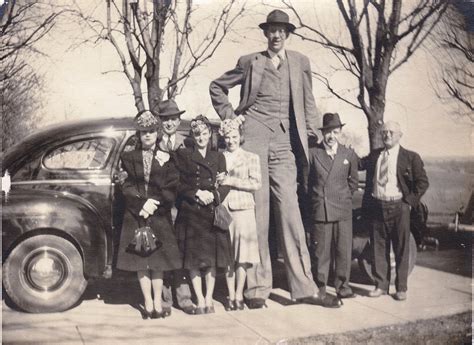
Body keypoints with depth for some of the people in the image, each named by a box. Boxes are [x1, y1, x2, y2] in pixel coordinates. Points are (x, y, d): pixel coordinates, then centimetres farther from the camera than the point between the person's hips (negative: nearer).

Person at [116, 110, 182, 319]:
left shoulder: (166, 159, 7)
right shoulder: (129, 158, 9)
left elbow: (171, 190, 0)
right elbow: (127, 187, 0)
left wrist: (154, 204, -11)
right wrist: (142, 203, -13)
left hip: (160, 216, -1)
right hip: (135, 216, 1)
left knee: (157, 260, 1)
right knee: (139, 260, 1)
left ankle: (157, 303, 8)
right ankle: (148, 303, 8)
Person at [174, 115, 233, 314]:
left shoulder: (218, 157, 15)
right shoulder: (183, 155, 7)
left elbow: (225, 185, 7)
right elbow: (179, 184, 1)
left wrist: (213, 194, -11)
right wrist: (197, 193, -13)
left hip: (213, 213, 2)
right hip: (190, 213, -2)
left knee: (212, 258, 2)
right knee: (193, 259, -2)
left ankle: (209, 299, 11)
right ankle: (200, 300, 6)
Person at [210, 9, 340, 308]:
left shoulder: (300, 62, 13)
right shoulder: (250, 62, 8)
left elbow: (308, 103, 19)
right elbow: (217, 87, 18)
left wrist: (313, 134, 10)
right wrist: (230, 116, 6)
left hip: (284, 144, 2)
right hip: (253, 140, -2)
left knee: (290, 212, -1)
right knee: (256, 213, -1)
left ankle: (304, 287, 5)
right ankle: (257, 288, 6)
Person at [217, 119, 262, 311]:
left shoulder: (251, 158, 7)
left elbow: (256, 184, -4)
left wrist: (231, 181, -11)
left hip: (243, 210, -1)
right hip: (223, 210, 2)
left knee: (242, 255, -1)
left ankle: (239, 296, 8)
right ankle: (231, 296, 13)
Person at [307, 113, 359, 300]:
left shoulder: (349, 154, 8)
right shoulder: (312, 153, 0)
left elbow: (353, 180, 19)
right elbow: (306, 179, 7)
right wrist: (315, 199, 7)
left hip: (343, 210, 2)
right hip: (319, 210, -2)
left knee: (344, 250, 2)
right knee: (320, 251, 3)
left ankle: (342, 286, 15)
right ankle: (320, 287, 14)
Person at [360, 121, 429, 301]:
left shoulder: (410, 157, 1)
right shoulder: (374, 155, 12)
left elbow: (423, 182, 0)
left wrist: (410, 201, -6)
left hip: (399, 207, -3)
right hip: (376, 206, 3)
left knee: (401, 248, 3)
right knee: (379, 248, 7)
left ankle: (401, 288, 14)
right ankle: (381, 285, 18)